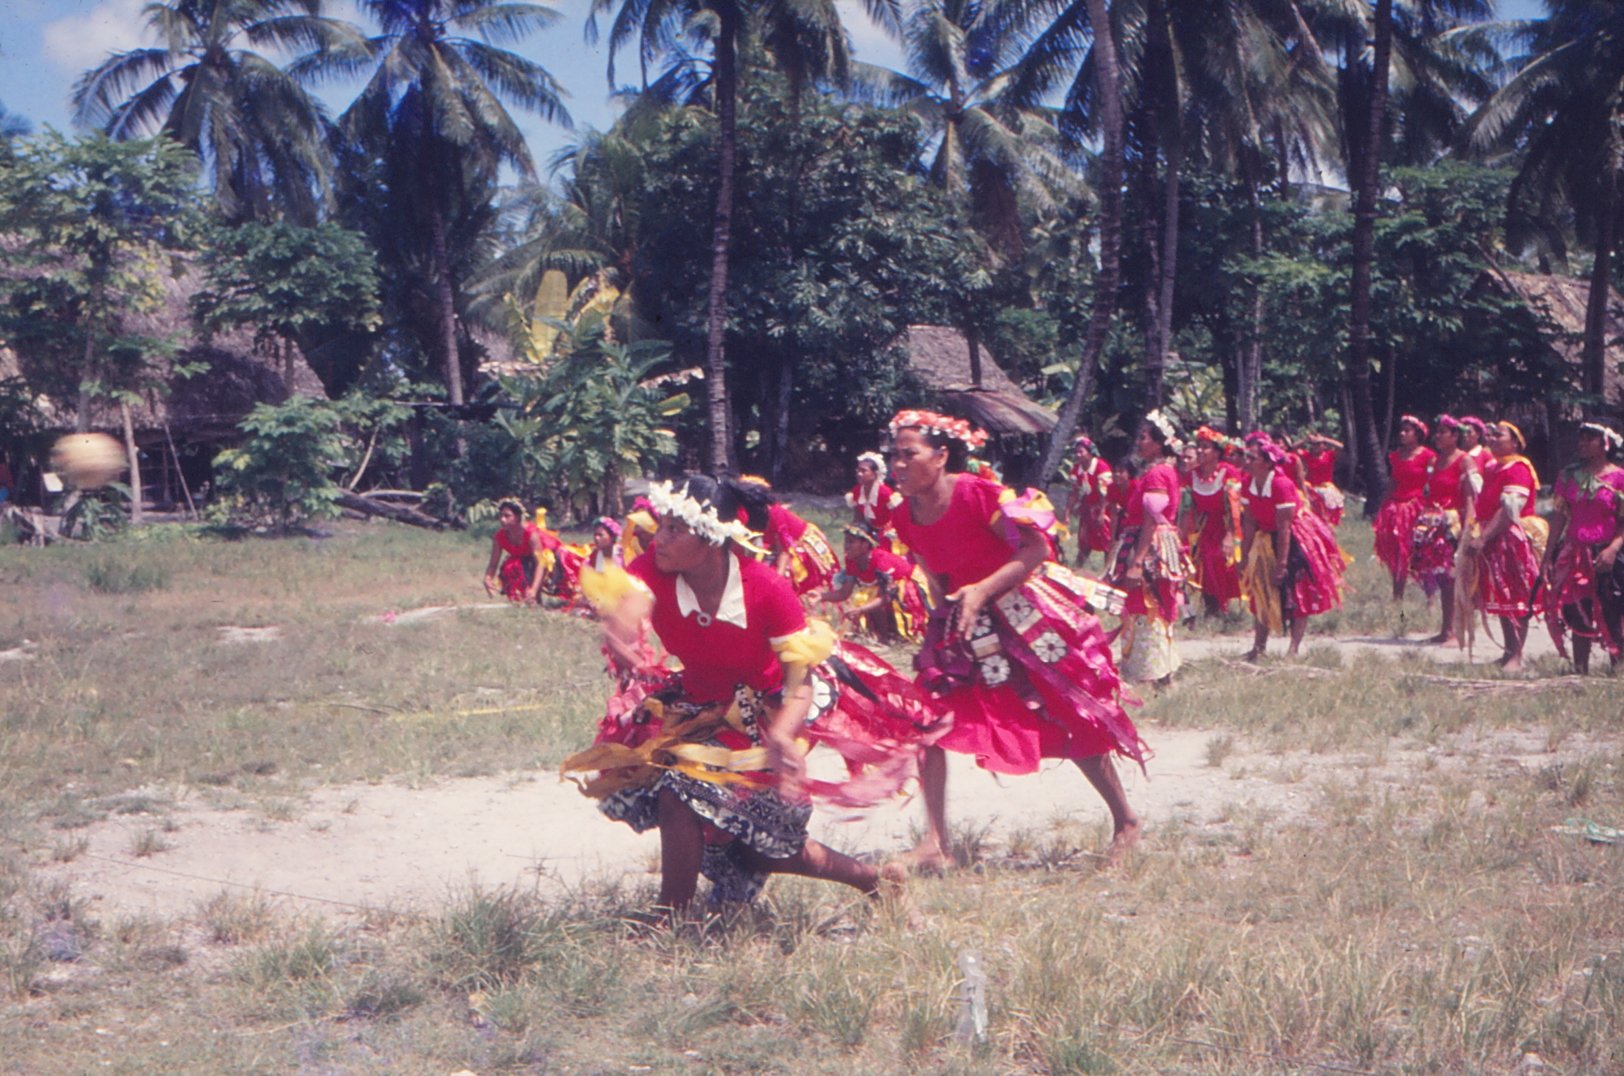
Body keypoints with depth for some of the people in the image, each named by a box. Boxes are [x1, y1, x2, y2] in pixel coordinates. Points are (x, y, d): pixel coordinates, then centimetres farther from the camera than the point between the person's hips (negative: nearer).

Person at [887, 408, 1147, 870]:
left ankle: (1126, 822, 21)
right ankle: (935, 844, -1)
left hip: (1024, 614, -6)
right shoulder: (905, 518, -4)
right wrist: (945, 620, 11)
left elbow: (1037, 548, -20)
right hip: (965, 624, 6)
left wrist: (982, 590, -28)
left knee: (1073, 721, 2)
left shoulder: (977, 494, -23)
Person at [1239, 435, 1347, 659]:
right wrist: (1244, 556, -5)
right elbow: (1249, 522, -3)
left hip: (1297, 539, -7)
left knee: (1298, 596, -3)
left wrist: (1281, 563, -25)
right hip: (1268, 538, 7)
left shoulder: (1281, 484, -27)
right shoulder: (1248, 484, -7)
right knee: (1261, 592, 6)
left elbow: (1284, 527, -26)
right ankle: (1259, 647, 10)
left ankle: (1294, 649, -3)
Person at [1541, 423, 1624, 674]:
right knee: (1578, 616, 6)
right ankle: (1580, 670, 13)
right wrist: (1548, 556, 5)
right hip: (1573, 556, 4)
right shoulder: (1569, 475, 9)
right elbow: (1559, 516, 9)